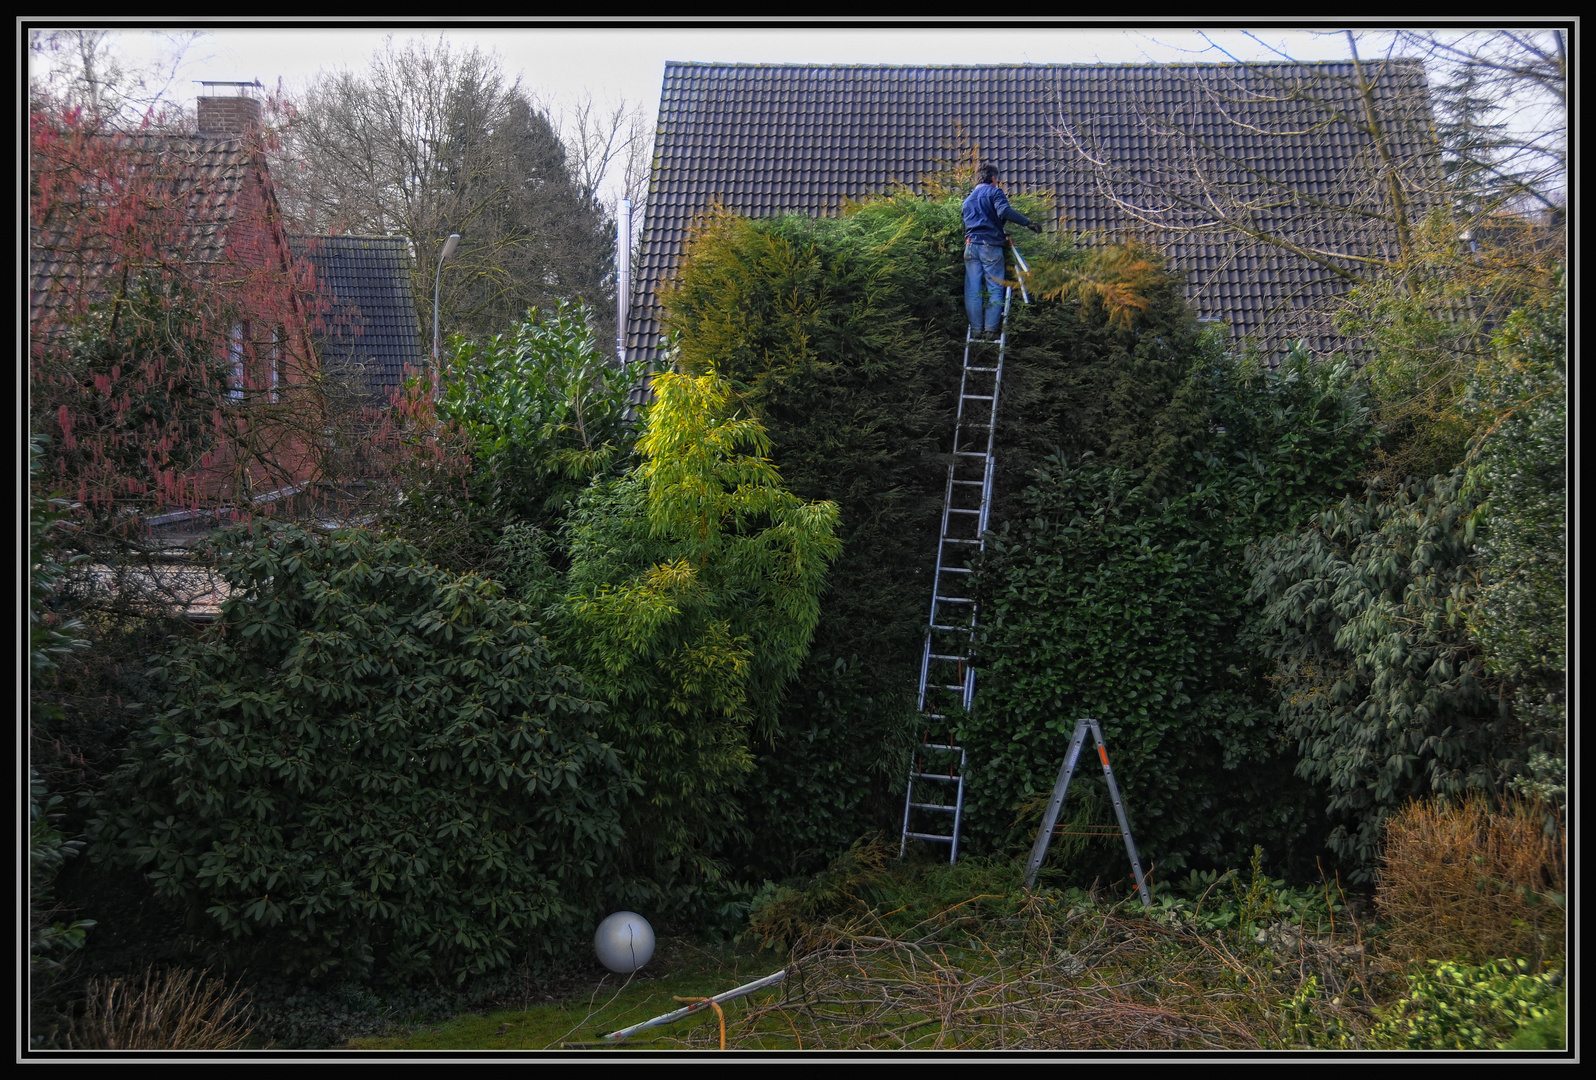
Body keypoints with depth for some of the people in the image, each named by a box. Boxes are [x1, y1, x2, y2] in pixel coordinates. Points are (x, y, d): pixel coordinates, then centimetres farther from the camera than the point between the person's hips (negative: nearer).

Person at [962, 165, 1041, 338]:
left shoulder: (968, 198, 23)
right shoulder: (994, 192, 3)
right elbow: (1004, 211, -16)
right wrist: (1028, 222, -20)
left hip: (971, 245, 5)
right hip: (990, 245, -5)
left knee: (972, 290, 3)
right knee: (995, 288, -1)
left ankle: (976, 329, -1)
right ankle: (990, 329, -8)